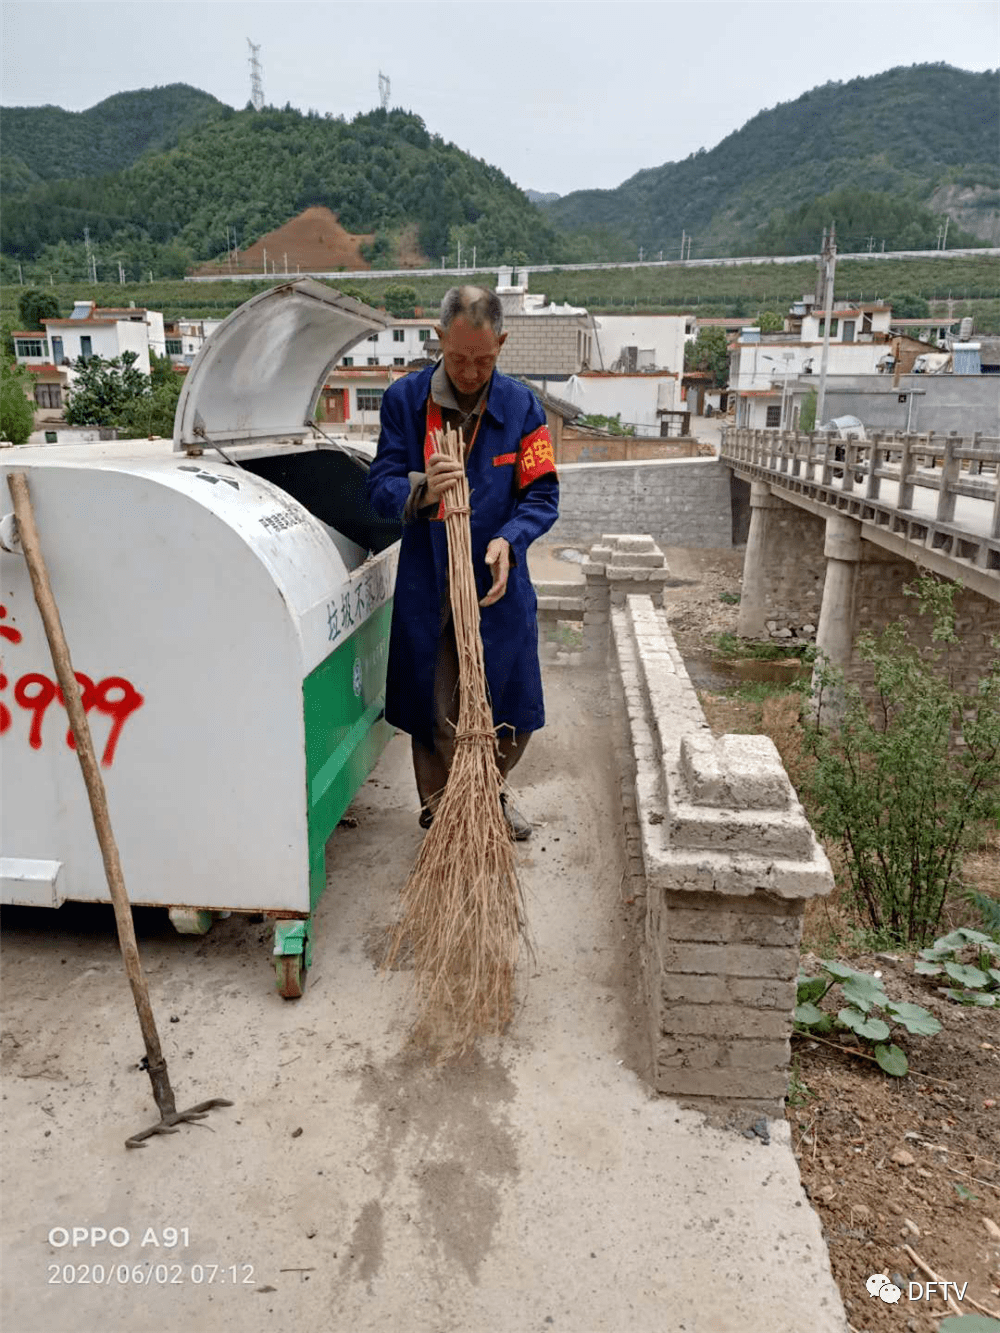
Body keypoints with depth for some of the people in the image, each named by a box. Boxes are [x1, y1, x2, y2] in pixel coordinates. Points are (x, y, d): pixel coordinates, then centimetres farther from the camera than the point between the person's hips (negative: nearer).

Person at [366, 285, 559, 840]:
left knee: (510, 712, 11)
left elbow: (542, 495, -3)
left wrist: (508, 540, -23)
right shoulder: (404, 399, -4)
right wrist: (420, 491, -28)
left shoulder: (521, 405, -1)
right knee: (434, 713, 7)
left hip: (497, 583, 2)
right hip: (427, 586, -1)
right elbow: (380, 487, -5)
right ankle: (439, 815, 29)